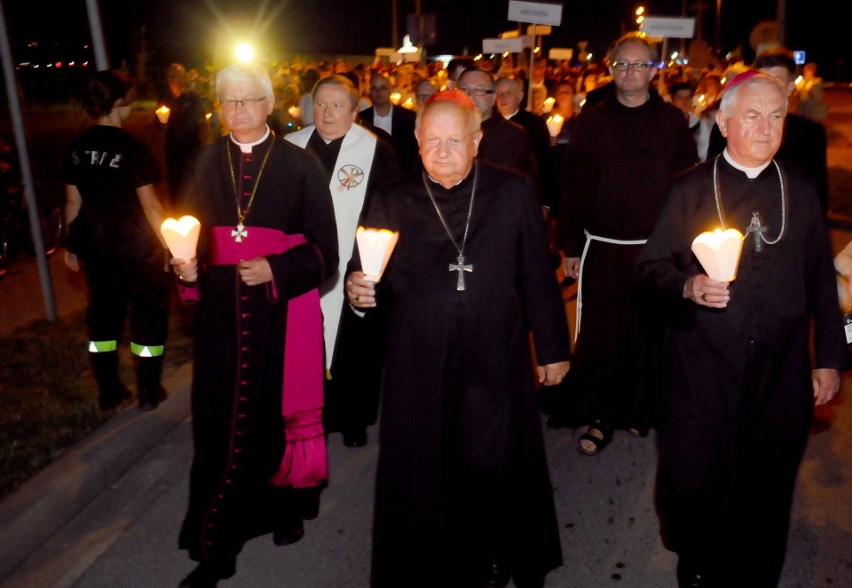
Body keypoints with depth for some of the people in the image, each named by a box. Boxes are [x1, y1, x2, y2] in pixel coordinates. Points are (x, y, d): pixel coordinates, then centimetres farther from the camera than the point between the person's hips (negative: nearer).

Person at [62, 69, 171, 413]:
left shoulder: (77, 148, 1)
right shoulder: (131, 148, -15)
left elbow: (73, 202, 6)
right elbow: (149, 205, -15)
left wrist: (73, 244, 16)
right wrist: (169, 244, -8)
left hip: (95, 242, 6)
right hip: (135, 242, -5)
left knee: (103, 311, 16)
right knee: (149, 311, 10)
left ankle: (108, 392, 25)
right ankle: (148, 392, 17)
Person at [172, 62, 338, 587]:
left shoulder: (301, 165, -1)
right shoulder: (206, 164, 9)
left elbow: (324, 250, -3)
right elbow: (194, 236, 13)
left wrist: (275, 270, -18)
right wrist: (187, 267, -7)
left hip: (283, 312, -2)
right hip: (221, 313, 2)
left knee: (279, 415, 8)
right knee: (220, 423, 3)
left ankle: (285, 509, 33)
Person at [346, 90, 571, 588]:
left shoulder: (514, 193, 2)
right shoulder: (392, 202, 4)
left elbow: (538, 276, 5)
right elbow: (365, 278, 8)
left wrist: (554, 348, 8)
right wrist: (359, 291, -15)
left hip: (496, 366, 0)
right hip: (418, 371, 1)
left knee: (492, 475, 9)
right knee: (420, 483, 9)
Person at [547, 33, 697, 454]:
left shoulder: (673, 122, 4)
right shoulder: (591, 121, 4)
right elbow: (574, 187, 4)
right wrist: (571, 248, 1)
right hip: (603, 249, 0)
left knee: (649, 335, 10)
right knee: (599, 338, 2)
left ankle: (640, 411, 29)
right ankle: (601, 418, 18)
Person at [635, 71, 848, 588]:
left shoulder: (801, 191, 8)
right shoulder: (690, 190, 2)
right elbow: (650, 270, 0)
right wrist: (687, 287, -21)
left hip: (781, 374, 2)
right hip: (703, 370, -2)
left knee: (767, 491, 11)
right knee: (696, 484, 4)